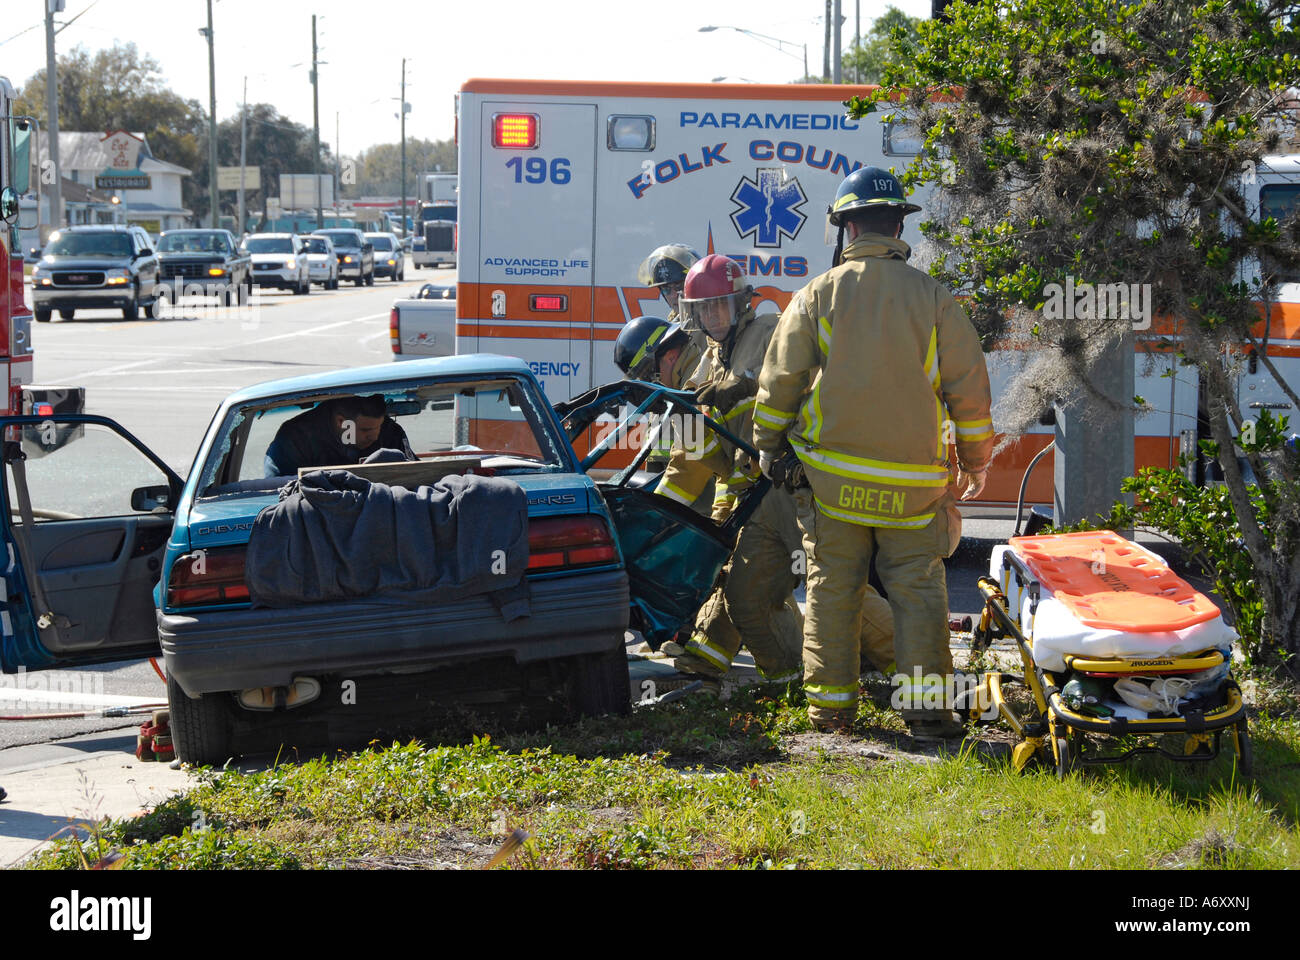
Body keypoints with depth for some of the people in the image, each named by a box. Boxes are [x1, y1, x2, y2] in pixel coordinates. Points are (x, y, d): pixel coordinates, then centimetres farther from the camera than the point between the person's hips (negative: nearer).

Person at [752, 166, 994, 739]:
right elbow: (969, 385, 2)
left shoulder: (817, 295, -1)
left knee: (832, 590, 8)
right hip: (913, 483, 0)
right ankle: (925, 705, 1)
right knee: (918, 589, 5)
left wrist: (767, 445, 17)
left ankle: (830, 706, 11)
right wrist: (976, 460, 14)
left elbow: (779, 379, 2)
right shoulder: (933, 298, 0)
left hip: (833, 475, 0)